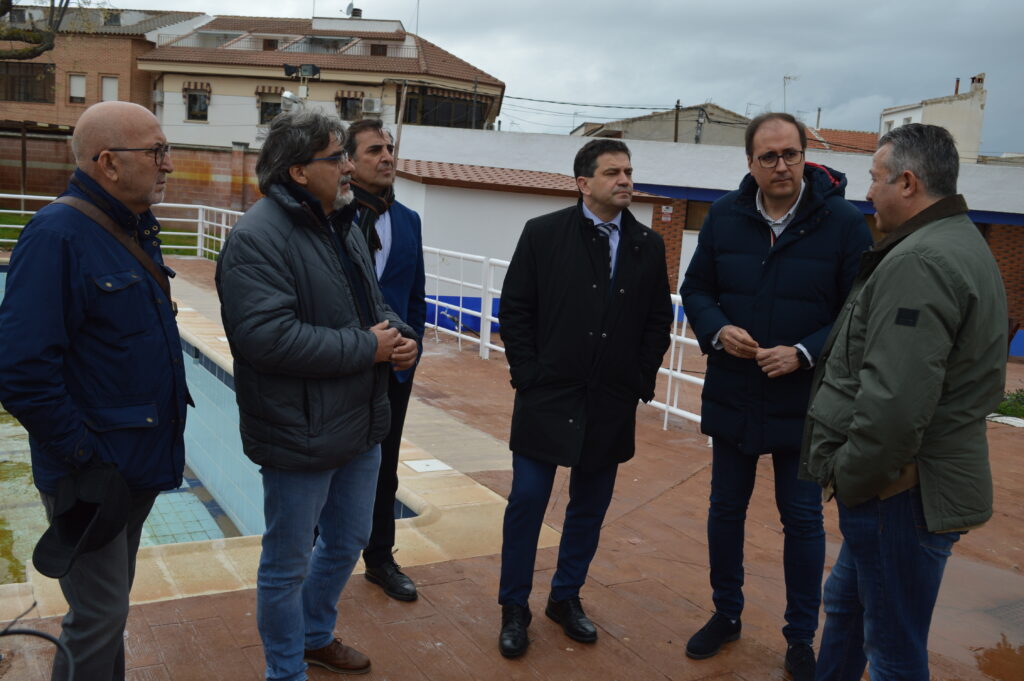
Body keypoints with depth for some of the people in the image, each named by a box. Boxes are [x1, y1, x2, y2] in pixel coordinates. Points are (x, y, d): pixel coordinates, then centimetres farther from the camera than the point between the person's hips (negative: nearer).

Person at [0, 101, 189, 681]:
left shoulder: (136, 230, 9)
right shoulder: (57, 235, -19)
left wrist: (163, 436, 12)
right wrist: (83, 458, -19)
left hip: (139, 464, 8)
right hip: (93, 473, -8)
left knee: (112, 601, 22)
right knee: (99, 616, 3)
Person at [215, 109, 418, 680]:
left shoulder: (342, 225, 12)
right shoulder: (259, 237, -19)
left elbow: (373, 305, 20)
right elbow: (266, 335, -29)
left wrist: (402, 337, -3)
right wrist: (367, 348, -22)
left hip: (362, 426, 9)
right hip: (301, 435, -9)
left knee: (347, 543, 24)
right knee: (288, 564, 10)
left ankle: (316, 635, 48)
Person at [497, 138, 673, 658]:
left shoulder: (648, 245, 5)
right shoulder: (543, 234, -3)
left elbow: (658, 319, 9)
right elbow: (515, 309, -2)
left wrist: (641, 380, 1)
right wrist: (527, 375, -7)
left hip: (612, 404, 3)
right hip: (548, 396, -3)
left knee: (590, 506, 12)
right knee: (527, 501, 2)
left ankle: (566, 597, 30)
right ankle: (514, 608, 17)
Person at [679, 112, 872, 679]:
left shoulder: (844, 223, -11)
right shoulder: (724, 217, -1)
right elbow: (695, 289, 6)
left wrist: (805, 353, -21)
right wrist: (717, 330, -13)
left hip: (805, 403, -3)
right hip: (731, 397, 3)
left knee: (803, 519, 9)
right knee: (726, 509, 16)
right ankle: (726, 614, 37)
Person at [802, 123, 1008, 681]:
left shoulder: (919, 262, -22)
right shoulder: (961, 245, 14)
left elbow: (895, 401, -31)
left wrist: (849, 478, -15)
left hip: (902, 490, -11)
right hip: (929, 477, 11)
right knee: (845, 602, 26)